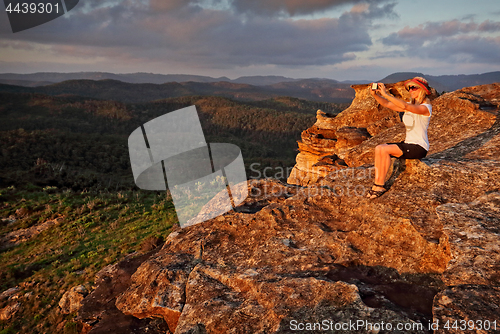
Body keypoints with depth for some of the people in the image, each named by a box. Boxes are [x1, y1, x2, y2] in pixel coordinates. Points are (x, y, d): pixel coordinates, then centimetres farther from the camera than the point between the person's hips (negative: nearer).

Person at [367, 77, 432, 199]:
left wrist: (385, 94, -32)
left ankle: (380, 186, -14)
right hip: (407, 143, 8)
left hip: (419, 147, -8)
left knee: (384, 150, -24)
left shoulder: (426, 108, -12)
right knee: (379, 148, -16)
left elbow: (404, 106, -31)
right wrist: (375, 94, -11)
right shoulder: (410, 106, 14)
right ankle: (377, 184, -19)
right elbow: (387, 104, 6)